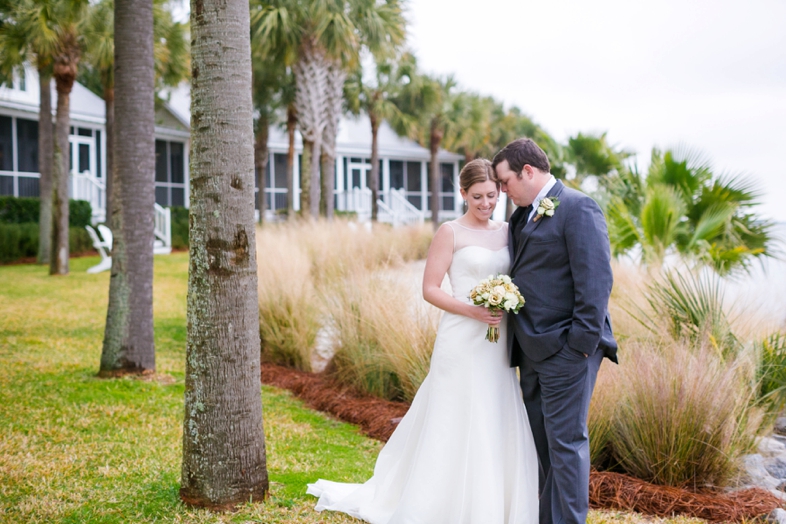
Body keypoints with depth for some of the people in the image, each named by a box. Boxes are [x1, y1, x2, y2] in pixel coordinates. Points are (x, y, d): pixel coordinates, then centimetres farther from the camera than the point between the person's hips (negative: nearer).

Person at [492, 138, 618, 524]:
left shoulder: (578, 209, -12)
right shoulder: (523, 215, 15)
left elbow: (595, 280, -18)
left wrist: (581, 344, -20)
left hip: (565, 349, -9)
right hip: (532, 348, 9)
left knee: (565, 441, -4)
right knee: (540, 441, 15)